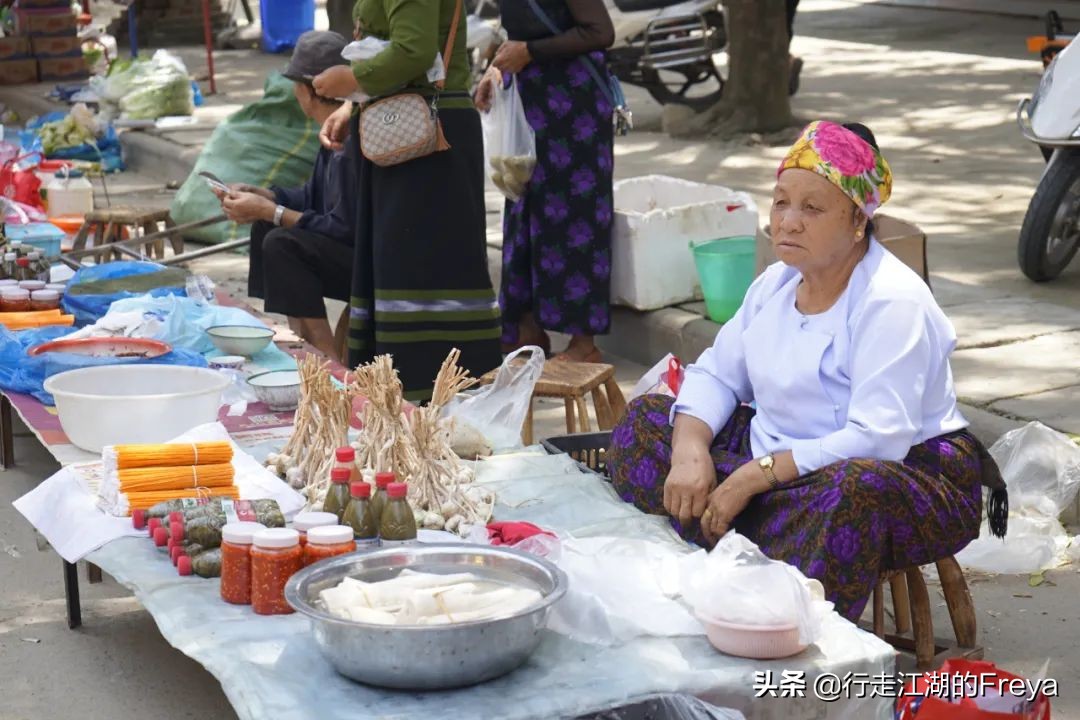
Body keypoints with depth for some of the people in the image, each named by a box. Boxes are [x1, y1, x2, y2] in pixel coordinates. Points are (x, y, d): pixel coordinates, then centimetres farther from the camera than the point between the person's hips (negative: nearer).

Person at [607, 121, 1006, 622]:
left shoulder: (892, 302, -18)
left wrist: (756, 475, -28)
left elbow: (877, 440, -27)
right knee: (645, 420, -2)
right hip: (780, 459, 8)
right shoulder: (777, 282, 7)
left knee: (852, 488, -43)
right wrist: (690, 449, -14)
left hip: (904, 476, -8)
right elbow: (716, 375, 8)